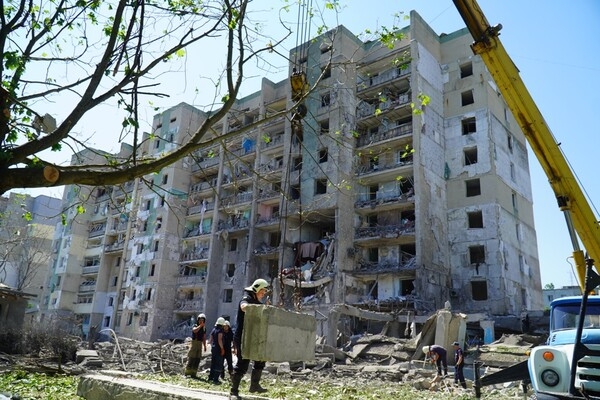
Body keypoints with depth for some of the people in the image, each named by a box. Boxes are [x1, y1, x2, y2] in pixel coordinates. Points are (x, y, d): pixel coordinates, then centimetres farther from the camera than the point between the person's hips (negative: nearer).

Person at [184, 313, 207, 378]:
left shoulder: (204, 328, 12)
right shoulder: (195, 326, -2)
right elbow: (195, 330, -27)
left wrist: (204, 346, 10)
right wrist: (200, 325, -21)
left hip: (200, 344, 5)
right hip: (194, 343, -5)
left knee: (197, 360, 1)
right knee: (191, 359, -8)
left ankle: (193, 374, 5)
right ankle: (186, 373, -3)